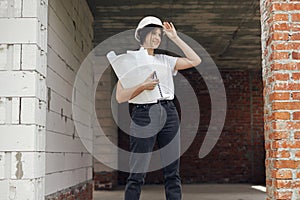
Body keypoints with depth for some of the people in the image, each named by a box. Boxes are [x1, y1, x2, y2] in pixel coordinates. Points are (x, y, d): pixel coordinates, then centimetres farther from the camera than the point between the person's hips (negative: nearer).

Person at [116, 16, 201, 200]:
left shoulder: (165, 60, 17)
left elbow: (195, 61, 9)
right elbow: (120, 97, -2)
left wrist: (175, 38, 10)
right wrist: (143, 86, -17)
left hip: (169, 113, 4)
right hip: (143, 115, -4)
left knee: (172, 173, 2)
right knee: (137, 174, -5)